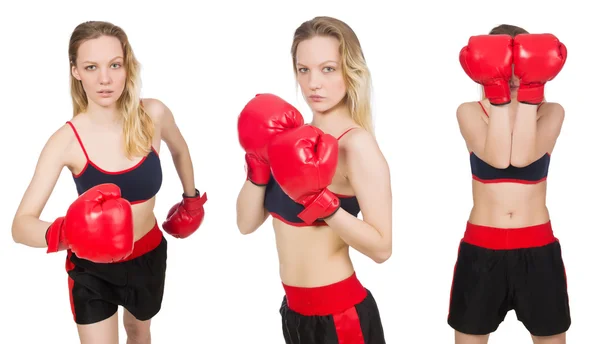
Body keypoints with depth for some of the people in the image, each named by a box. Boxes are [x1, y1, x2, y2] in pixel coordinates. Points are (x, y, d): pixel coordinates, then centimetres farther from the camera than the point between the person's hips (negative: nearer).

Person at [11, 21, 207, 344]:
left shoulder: (153, 115, -17)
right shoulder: (67, 140, -25)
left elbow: (179, 150, 9)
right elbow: (21, 225, -31)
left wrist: (191, 198, 22)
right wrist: (63, 234, -51)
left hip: (149, 256, 3)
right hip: (91, 268, -3)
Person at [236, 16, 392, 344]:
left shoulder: (356, 142, -17)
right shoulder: (296, 136, 3)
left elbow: (381, 247, -21)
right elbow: (247, 223, 0)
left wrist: (321, 202, -30)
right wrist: (259, 164, -13)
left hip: (338, 314, -7)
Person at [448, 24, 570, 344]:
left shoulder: (551, 112, 1)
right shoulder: (470, 112, -1)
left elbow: (523, 157, -19)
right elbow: (498, 158, -20)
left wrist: (530, 89, -19)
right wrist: (498, 92, -21)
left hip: (537, 247, 1)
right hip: (481, 248, -1)